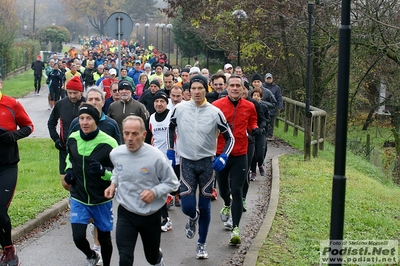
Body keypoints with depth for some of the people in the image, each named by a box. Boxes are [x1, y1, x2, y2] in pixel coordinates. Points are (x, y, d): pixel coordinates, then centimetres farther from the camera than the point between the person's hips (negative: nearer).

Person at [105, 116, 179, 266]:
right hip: (125, 214, 2)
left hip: (151, 215, -1)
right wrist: (113, 184, -2)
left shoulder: (156, 157, -21)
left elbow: (172, 183, -10)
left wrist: (154, 192, -26)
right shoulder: (116, 154, -9)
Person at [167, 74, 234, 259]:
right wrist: (170, 151, 10)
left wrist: (223, 157, -15)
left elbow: (229, 138, 0)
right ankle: (193, 219, 30)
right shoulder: (180, 109, -4)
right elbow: (171, 128, 16)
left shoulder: (215, 112, -7)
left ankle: (202, 244, 24)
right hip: (186, 162, 0)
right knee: (187, 206, -9)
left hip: (207, 162, 0)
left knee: (205, 206, 7)